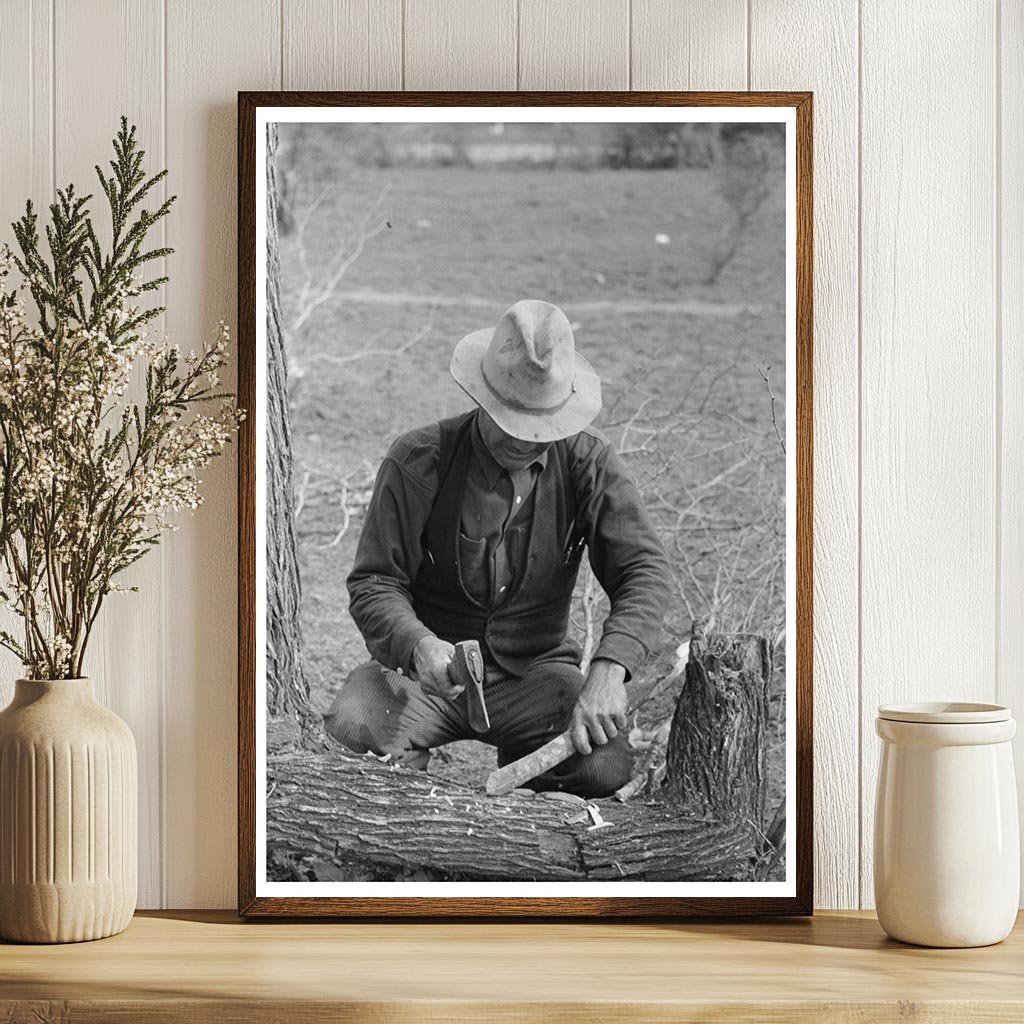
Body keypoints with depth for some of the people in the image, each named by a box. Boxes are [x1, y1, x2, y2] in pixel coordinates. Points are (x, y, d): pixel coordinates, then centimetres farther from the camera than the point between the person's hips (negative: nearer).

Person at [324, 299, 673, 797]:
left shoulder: (586, 462, -6)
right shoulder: (417, 461, -11)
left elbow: (644, 568, -15)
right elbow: (374, 582, -10)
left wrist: (608, 668, -34)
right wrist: (418, 644, -34)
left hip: (534, 669, 2)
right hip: (429, 667, -1)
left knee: (606, 763, -27)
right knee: (349, 726, -32)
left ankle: (516, 767, 8)